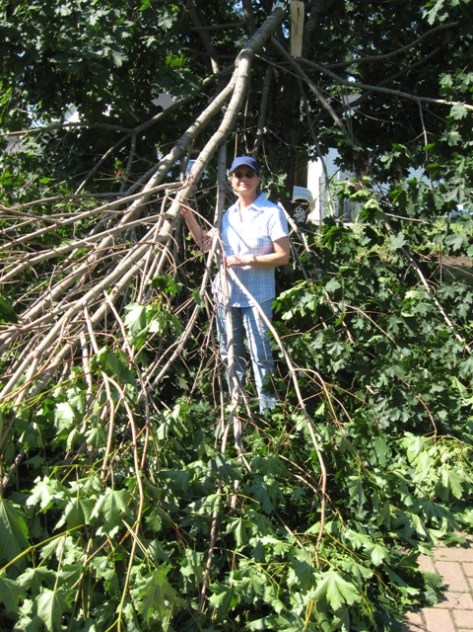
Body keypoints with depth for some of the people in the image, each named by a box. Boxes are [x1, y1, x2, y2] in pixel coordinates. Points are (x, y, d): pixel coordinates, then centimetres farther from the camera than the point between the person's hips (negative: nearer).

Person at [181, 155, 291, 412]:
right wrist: (189, 217, 5)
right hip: (226, 294, 7)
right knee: (230, 354, 15)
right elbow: (206, 244, 15)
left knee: (260, 355, -4)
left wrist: (246, 260, -19)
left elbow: (283, 256, -13)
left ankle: (268, 408, 9)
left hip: (256, 297, -6)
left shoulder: (272, 212, -9)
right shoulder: (228, 213, 11)